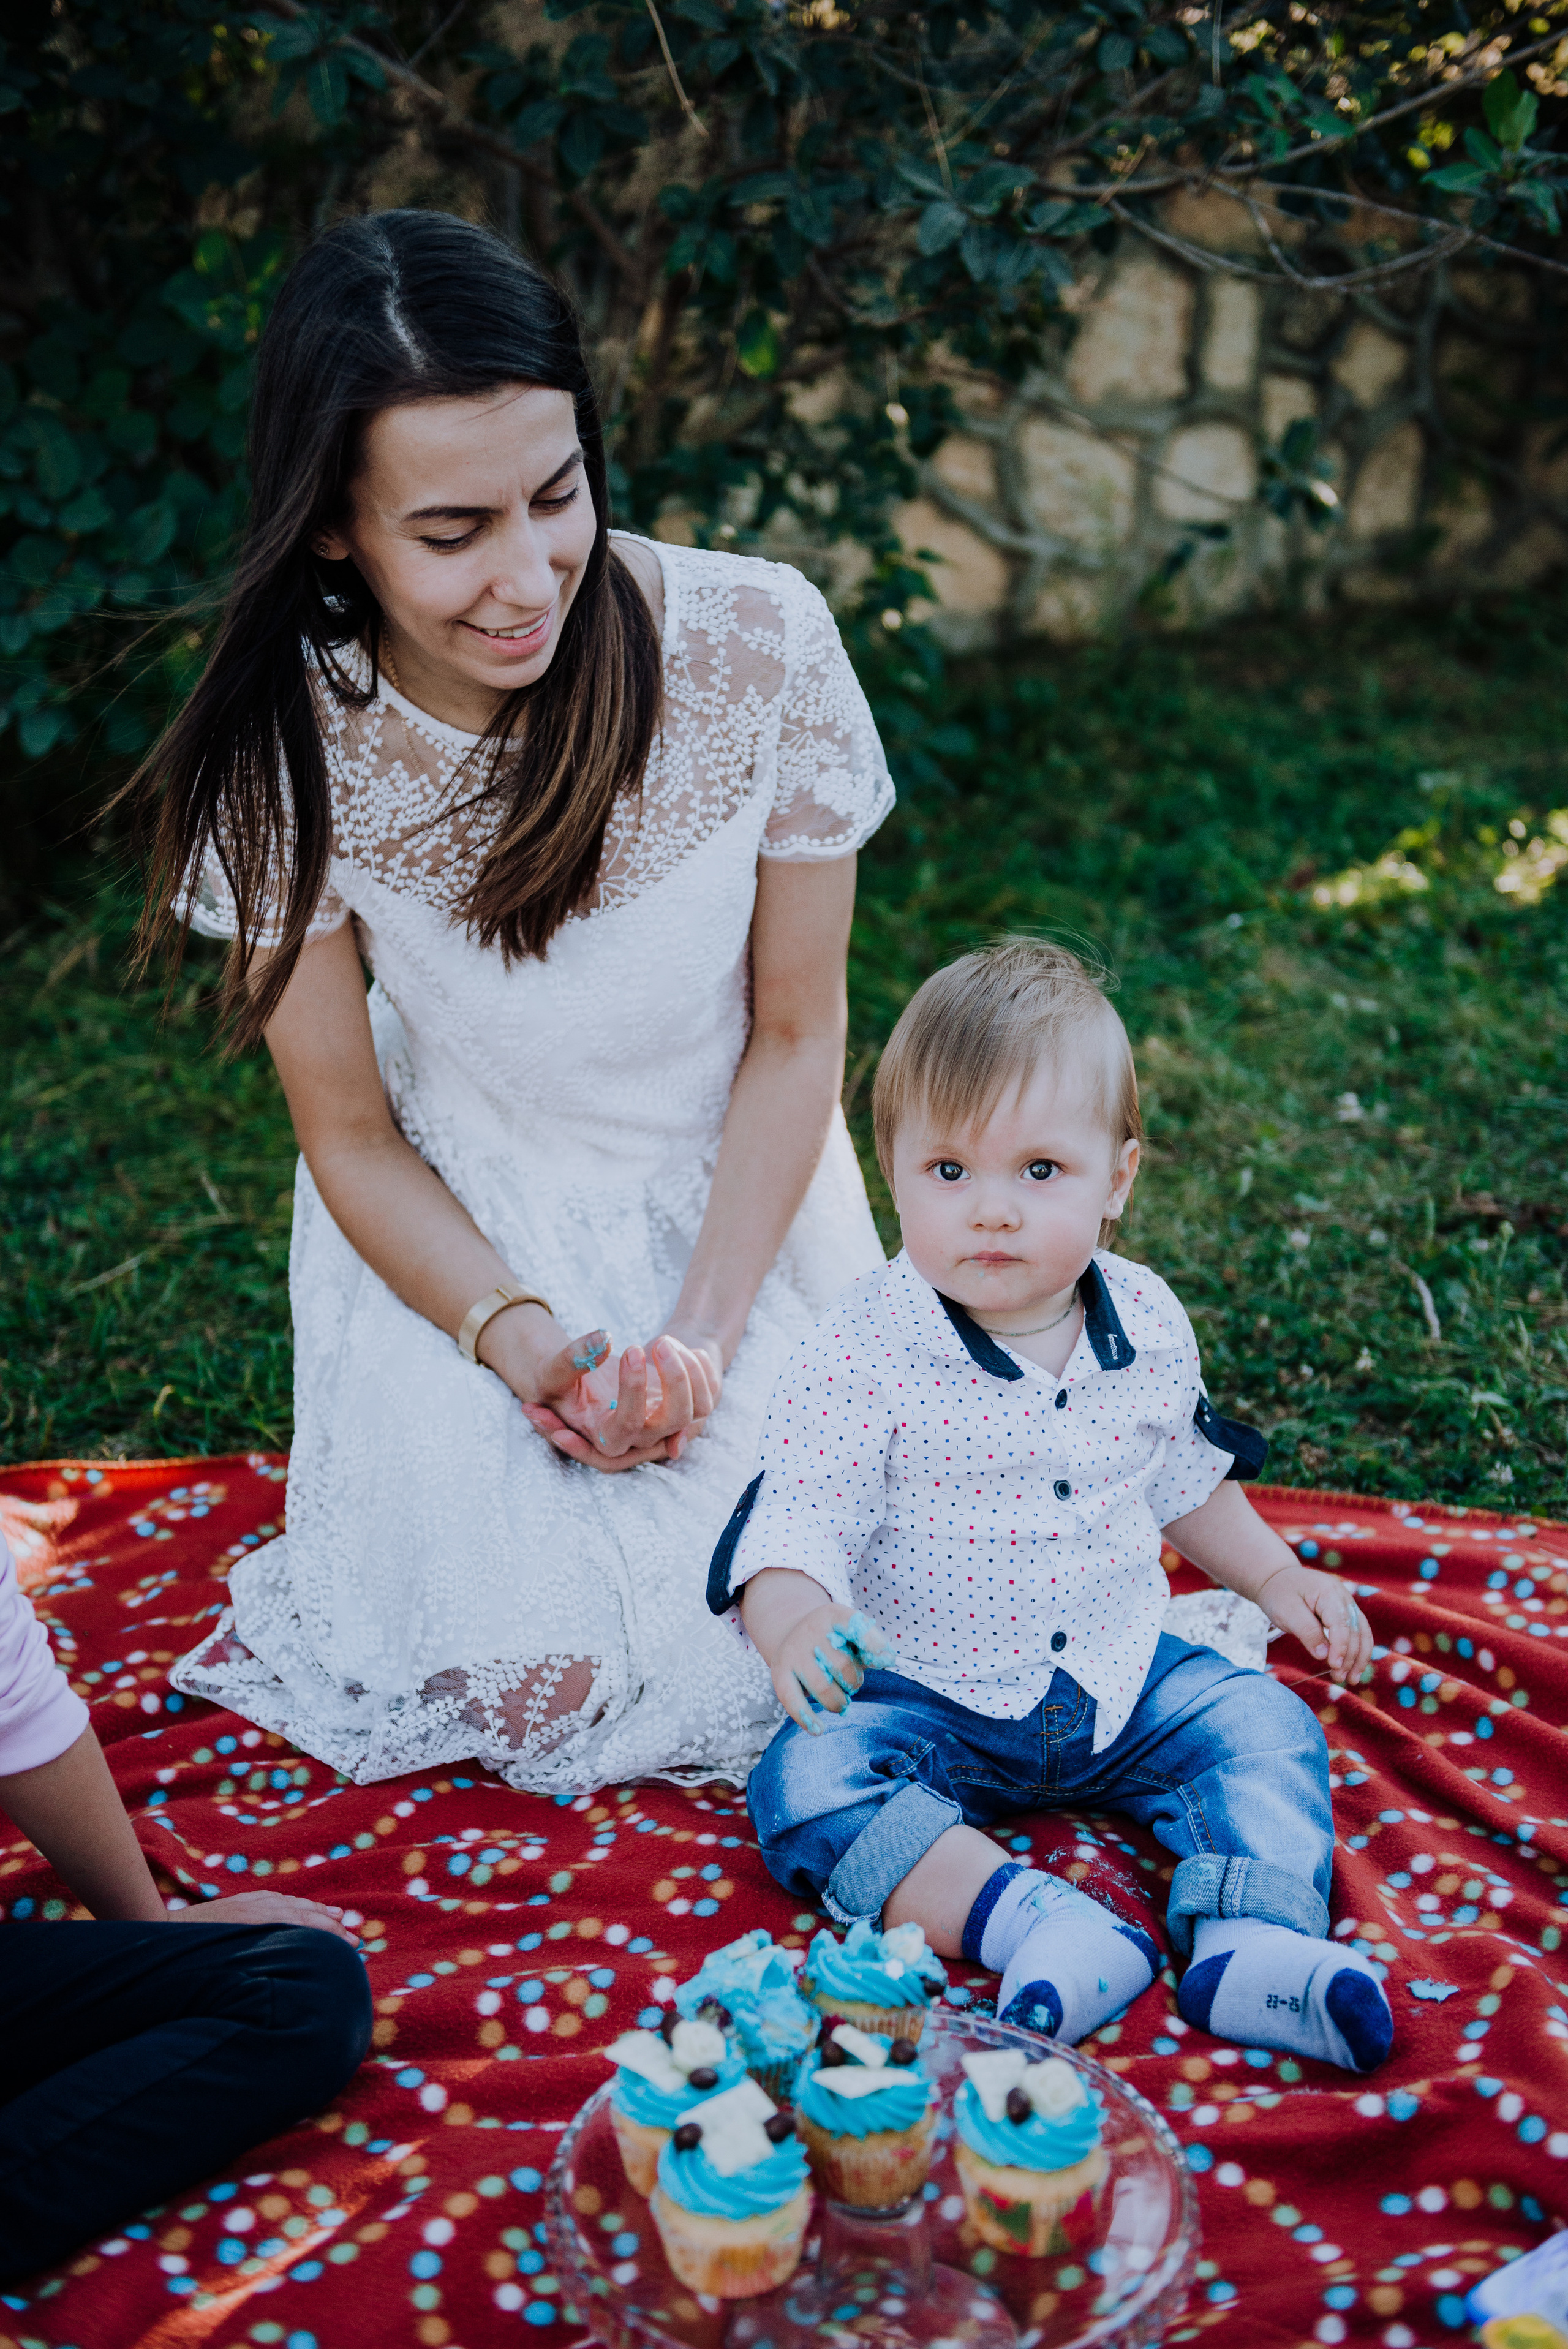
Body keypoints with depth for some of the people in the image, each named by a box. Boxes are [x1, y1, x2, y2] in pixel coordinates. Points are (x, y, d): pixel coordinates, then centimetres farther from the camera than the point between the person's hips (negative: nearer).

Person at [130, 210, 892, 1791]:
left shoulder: (756, 644, -22)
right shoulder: (283, 753, -21)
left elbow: (797, 1033, -9)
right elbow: (350, 1134, -8)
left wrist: (700, 1333, -16)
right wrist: (520, 1337, -22)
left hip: (737, 1203, 1)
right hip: (468, 1232, 0)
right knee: (527, 1676, -8)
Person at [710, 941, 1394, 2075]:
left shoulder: (1149, 1328, -2)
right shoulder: (864, 1355, -18)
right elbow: (793, 1522, -21)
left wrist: (1275, 1576, 17)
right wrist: (795, 1628, -41)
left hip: (1126, 1679, 4)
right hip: (926, 1701, -4)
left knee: (1267, 1728, -10)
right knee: (809, 1784, -27)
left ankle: (1252, 1945, -21)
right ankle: (1028, 1923, -35)